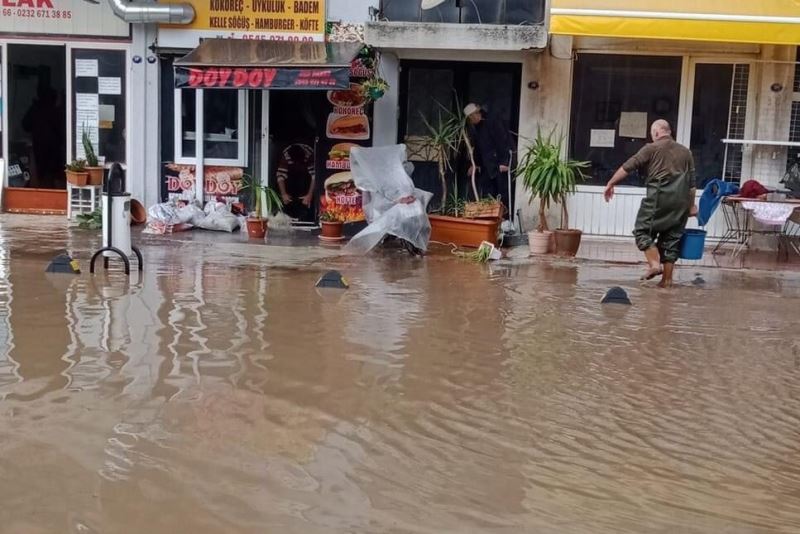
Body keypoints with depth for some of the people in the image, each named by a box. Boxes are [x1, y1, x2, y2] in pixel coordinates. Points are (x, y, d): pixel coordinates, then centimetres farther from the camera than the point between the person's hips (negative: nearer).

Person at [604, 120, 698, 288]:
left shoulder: (652, 148, 3)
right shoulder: (686, 152, 19)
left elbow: (628, 167, -2)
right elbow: (691, 183, 17)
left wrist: (611, 184, 5)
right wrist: (691, 205, 23)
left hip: (659, 197, -5)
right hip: (680, 201, 5)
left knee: (643, 230, 5)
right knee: (672, 237, 9)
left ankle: (654, 264, -14)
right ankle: (667, 279, 9)